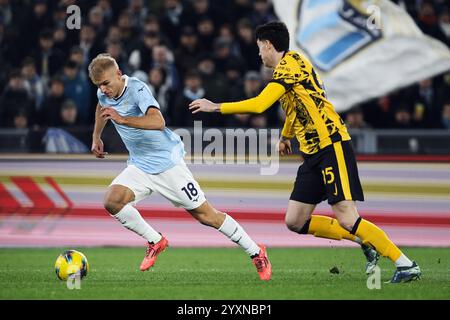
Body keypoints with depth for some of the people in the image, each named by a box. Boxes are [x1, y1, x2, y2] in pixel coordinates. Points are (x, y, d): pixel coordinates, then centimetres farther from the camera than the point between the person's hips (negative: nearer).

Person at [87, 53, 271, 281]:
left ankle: (256, 253, 12)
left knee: (205, 215, -3)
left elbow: (158, 121, -41)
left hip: (167, 161, -7)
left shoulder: (137, 89, -23)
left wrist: (122, 119, -48)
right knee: (112, 201, -19)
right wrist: (96, 137, 22)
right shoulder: (104, 94, 0)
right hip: (139, 166, 7)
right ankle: (155, 242, 1)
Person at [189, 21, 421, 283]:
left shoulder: (290, 63, -11)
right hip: (313, 153, 10)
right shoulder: (289, 65, 19)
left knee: (347, 219, -16)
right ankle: (367, 243, 12)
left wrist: (215, 107, -10)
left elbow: (258, 105, -20)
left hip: (332, 145, -10)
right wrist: (285, 136, 52)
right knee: (295, 222, 5)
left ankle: (407, 265, -9)